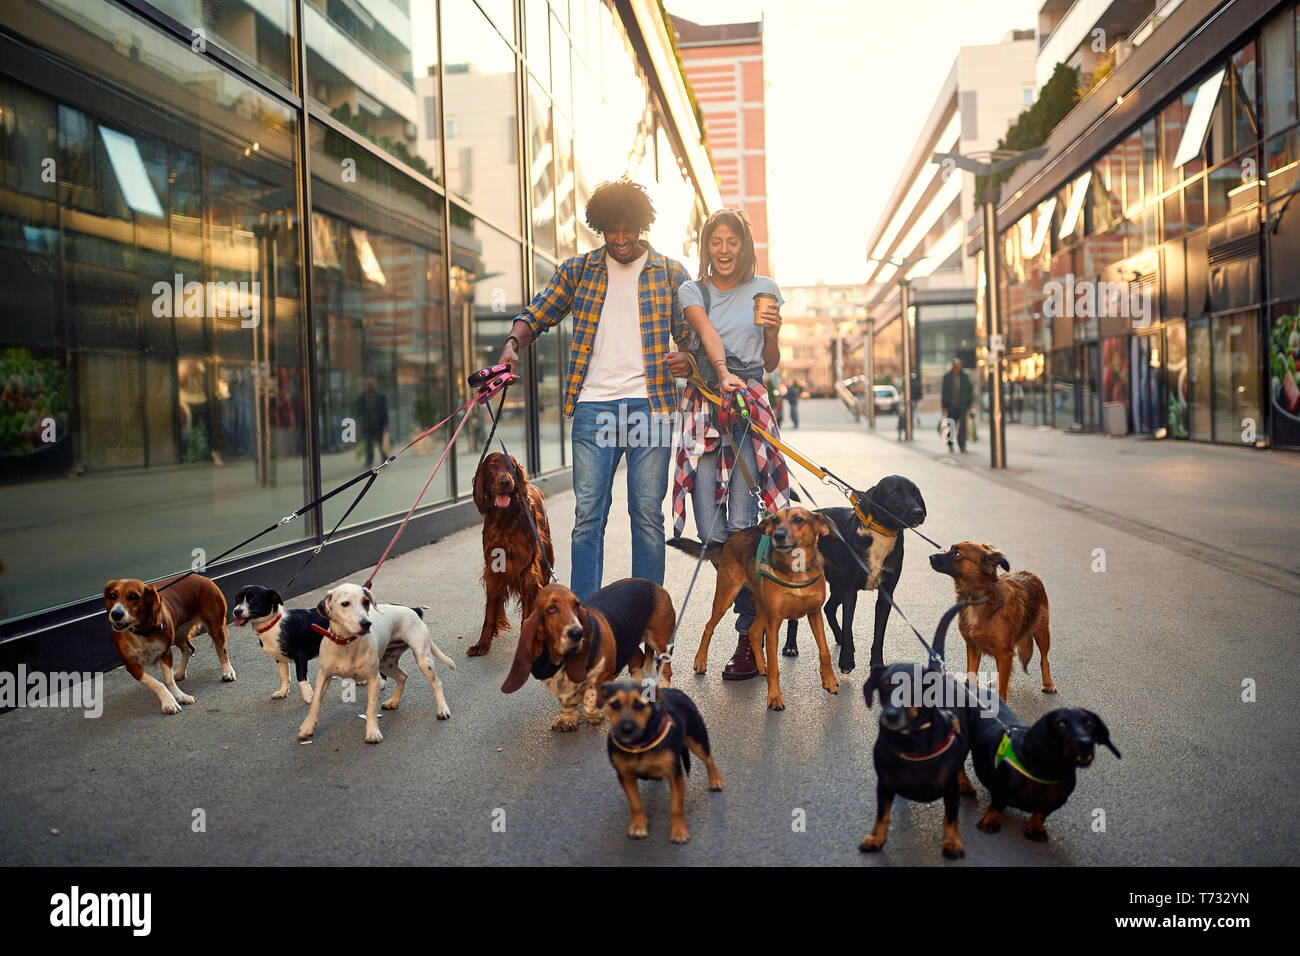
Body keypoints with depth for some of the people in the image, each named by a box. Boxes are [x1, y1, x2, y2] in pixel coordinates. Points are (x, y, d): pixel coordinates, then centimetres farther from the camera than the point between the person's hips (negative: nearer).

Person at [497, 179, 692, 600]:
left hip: (649, 405, -1)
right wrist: (513, 343, -9)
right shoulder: (577, 270, 12)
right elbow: (536, 314, 12)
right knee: (588, 513, -1)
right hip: (593, 405, 1)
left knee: (647, 514, 3)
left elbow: (691, 335, 8)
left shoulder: (671, 273, 10)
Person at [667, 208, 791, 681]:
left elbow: (771, 364, 16)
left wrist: (773, 331, -4)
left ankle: (750, 635, -5)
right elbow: (708, 334, -10)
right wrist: (722, 373, -29)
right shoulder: (691, 290, 11)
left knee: (741, 524, -11)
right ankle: (755, 595, 20)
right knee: (710, 528, -5)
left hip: (751, 403, -1)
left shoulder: (765, 290, 13)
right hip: (703, 405, 1)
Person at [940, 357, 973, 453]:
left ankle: (962, 445, -8)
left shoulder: (965, 376, 5)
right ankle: (950, 443, 27)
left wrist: (969, 405, 4)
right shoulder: (947, 376, 1)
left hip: (962, 405, 0)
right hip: (951, 406, 0)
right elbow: (944, 392, 1)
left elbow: (969, 391, 9)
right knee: (951, 425, 7)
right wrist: (944, 406, -3)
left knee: (962, 425, -9)